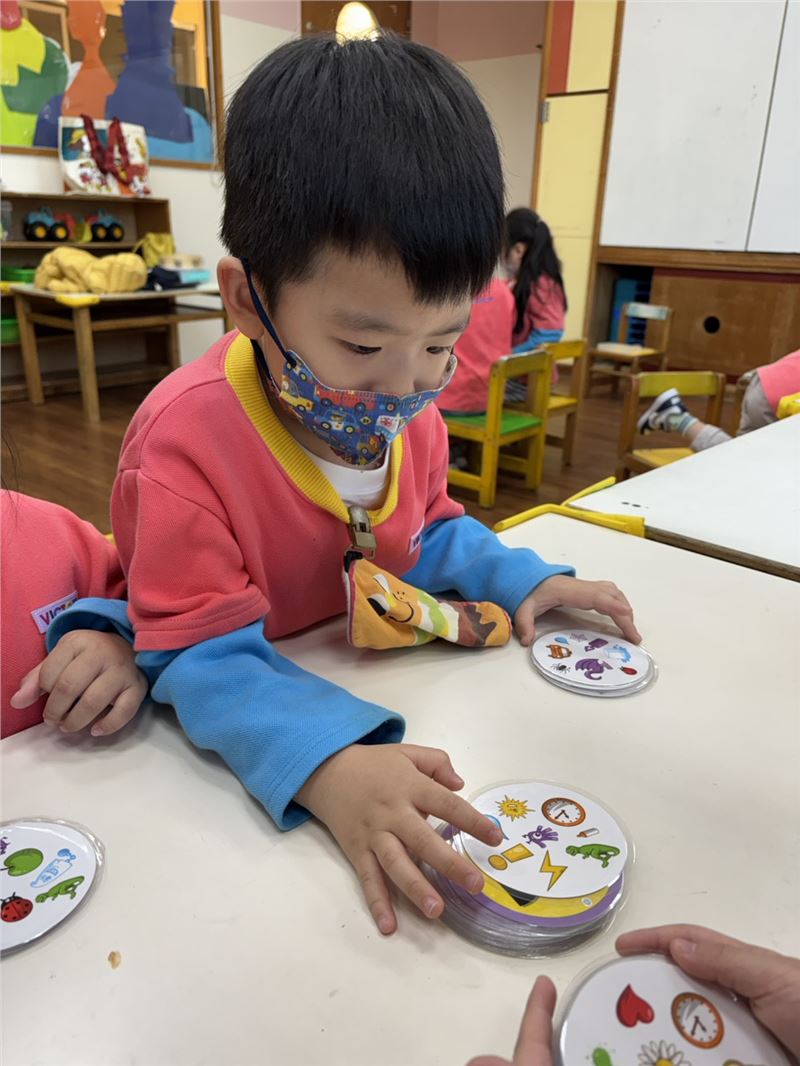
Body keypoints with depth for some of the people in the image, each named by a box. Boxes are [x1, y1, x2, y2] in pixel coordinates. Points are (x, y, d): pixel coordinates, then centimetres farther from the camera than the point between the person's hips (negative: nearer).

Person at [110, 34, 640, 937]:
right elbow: (201, 656, -30)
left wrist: (516, 582, -7)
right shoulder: (188, 440, -29)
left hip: (373, 687, 5)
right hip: (235, 740, -5)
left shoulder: (406, 409, -8)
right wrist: (324, 765, -45)